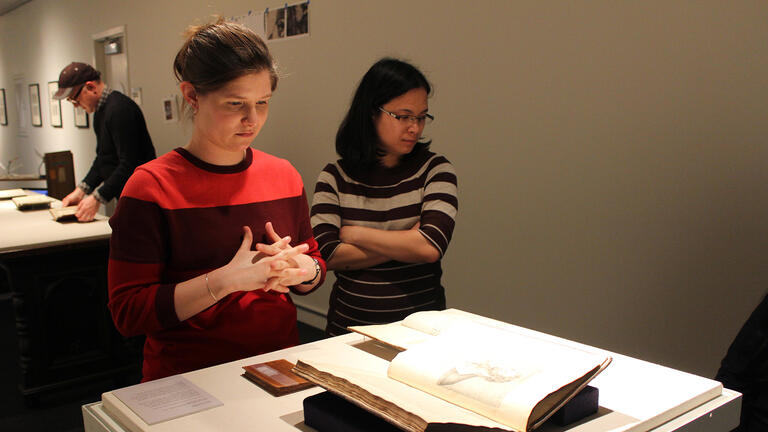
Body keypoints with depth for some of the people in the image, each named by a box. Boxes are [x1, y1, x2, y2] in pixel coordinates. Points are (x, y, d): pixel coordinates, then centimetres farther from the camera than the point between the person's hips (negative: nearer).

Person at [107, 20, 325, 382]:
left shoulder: (284, 175, 7)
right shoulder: (151, 188, -7)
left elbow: (315, 266, 17)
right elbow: (127, 313, -10)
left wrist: (304, 269, -7)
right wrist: (225, 280, -19)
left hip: (279, 366, 4)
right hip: (186, 378, -3)